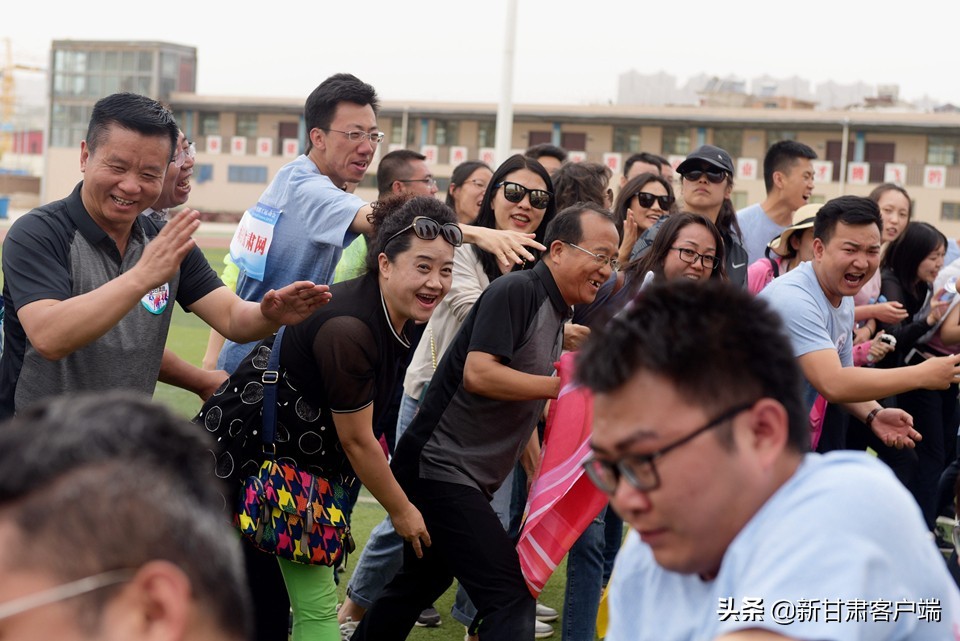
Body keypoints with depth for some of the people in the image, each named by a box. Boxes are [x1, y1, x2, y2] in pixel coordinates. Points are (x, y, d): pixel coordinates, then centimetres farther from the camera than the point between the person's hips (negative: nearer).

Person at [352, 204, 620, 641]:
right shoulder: (517, 291, -15)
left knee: (421, 584, 24)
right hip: (440, 468, -10)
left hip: (470, 481, 10)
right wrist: (564, 385, -22)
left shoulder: (557, 316, 14)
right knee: (511, 597, -15)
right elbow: (478, 373, -26)